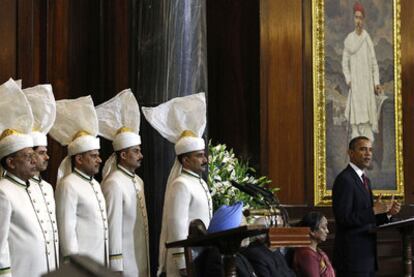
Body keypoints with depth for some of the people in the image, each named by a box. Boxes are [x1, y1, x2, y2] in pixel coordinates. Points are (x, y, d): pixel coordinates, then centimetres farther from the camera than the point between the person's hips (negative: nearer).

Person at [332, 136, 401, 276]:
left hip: (367, 254, 9)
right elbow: (343, 218, -20)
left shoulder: (364, 180, 17)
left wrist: (387, 213, 3)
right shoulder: (344, 180, -12)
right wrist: (374, 211, -21)